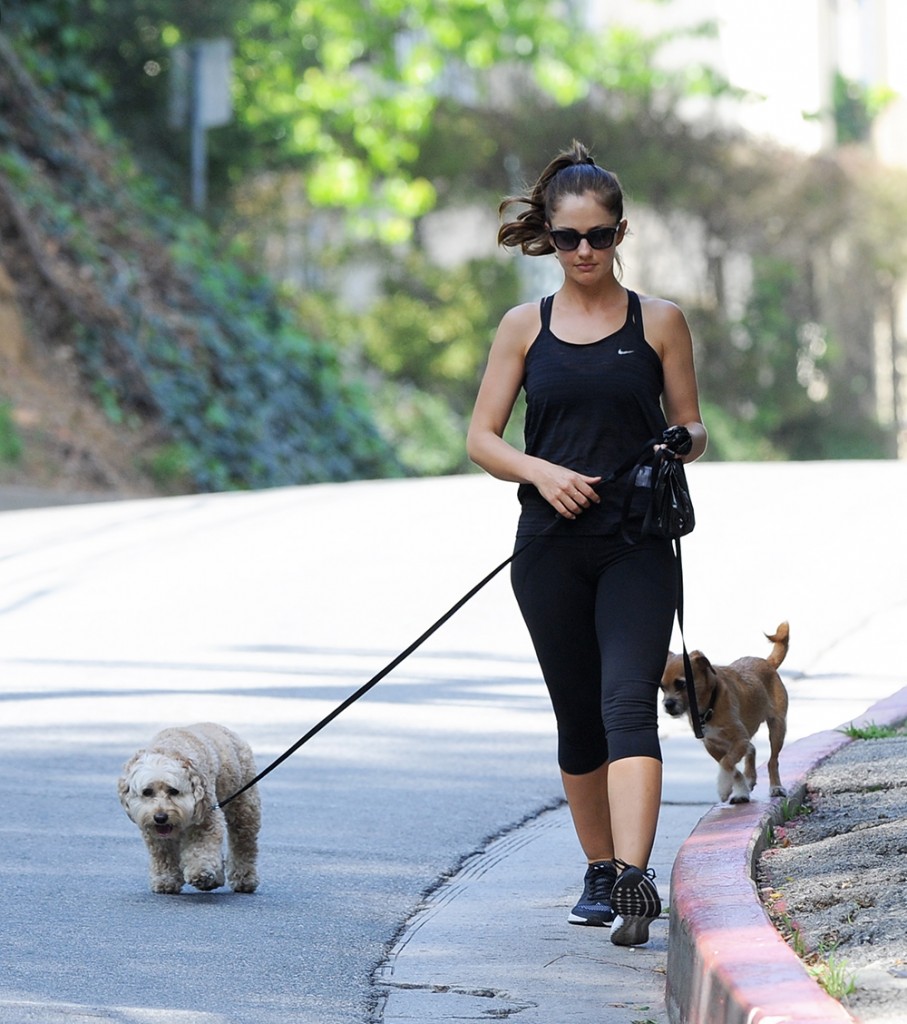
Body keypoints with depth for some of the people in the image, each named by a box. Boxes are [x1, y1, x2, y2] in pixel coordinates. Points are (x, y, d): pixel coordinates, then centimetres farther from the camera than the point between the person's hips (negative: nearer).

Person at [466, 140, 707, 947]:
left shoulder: (659, 322, 4)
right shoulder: (524, 327, 7)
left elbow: (692, 428, 8)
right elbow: (482, 438, 6)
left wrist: (680, 444, -16)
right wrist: (543, 472, -12)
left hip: (637, 546, -2)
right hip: (551, 548, 2)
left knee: (628, 705, -17)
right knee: (578, 719, 10)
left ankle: (635, 879, -27)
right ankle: (600, 874, 25)